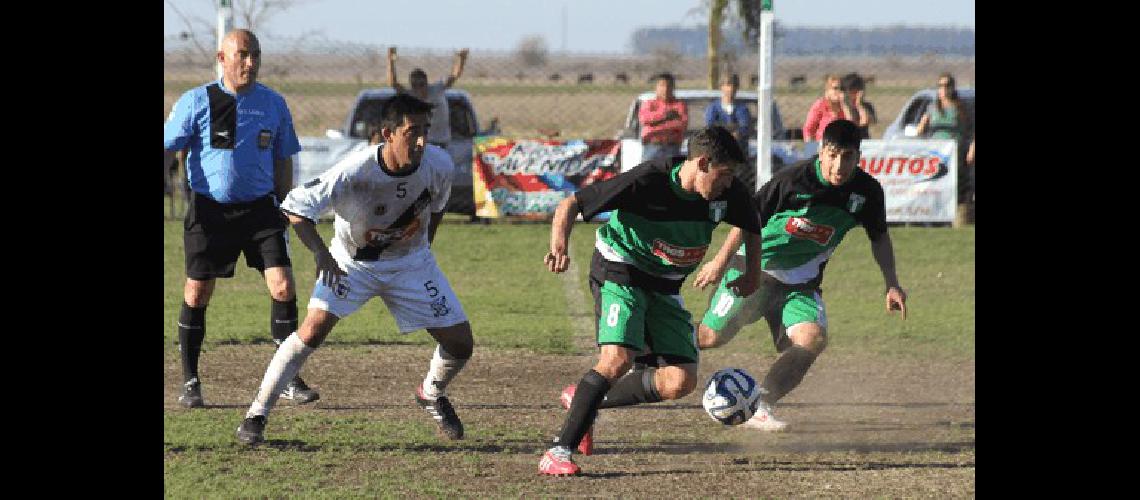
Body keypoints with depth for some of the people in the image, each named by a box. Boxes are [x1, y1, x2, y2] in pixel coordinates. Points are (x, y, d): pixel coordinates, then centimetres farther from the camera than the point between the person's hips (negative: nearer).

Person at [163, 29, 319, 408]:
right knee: (197, 294, 1)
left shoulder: (273, 103, 6)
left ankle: (288, 379, 1)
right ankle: (190, 382, 14)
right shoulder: (197, 102, -4)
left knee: (283, 287, -9)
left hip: (260, 208, 2)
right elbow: (168, 145, -3)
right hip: (210, 209, -2)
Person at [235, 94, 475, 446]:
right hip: (352, 261, -3)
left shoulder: (439, 164, -20)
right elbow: (296, 206, -25)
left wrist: (424, 248, 10)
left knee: (460, 344, -2)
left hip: (411, 262, 3)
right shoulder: (354, 171, -32)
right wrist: (320, 253, -38)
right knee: (313, 330, -22)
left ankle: (432, 395, 32)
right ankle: (257, 414, -10)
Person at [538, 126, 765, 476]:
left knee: (680, 382, -6)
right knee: (618, 359, -28)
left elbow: (751, 227, 14)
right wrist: (559, 243, -39)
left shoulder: (729, 192, -11)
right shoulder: (649, 181, -26)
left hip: (665, 286, 6)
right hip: (620, 272, -6)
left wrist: (752, 272, 4)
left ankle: (584, 401, 14)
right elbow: (571, 204, -22)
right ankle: (559, 452, -20)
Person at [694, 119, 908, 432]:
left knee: (813, 338, -23)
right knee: (710, 337, -4)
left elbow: (879, 238, 10)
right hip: (755, 268, -3)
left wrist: (892, 285, 1)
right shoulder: (793, 179, -20)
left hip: (801, 283, 3)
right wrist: (721, 260, -7)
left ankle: (758, 408, -19)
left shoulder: (868, 191, -8)